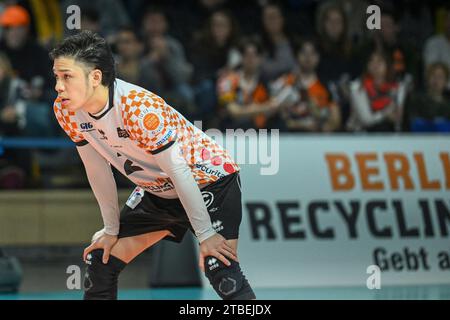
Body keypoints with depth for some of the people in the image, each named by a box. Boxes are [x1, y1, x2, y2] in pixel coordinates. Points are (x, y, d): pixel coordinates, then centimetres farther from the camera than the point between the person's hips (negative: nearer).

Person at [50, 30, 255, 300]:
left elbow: (178, 170, -27)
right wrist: (112, 230, 4)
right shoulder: (67, 111, -13)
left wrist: (205, 234, -23)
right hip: (158, 193, 7)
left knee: (220, 270, -25)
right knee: (100, 263, 3)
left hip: (208, 182, -7)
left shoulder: (139, 108, -33)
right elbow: (98, 171, 0)